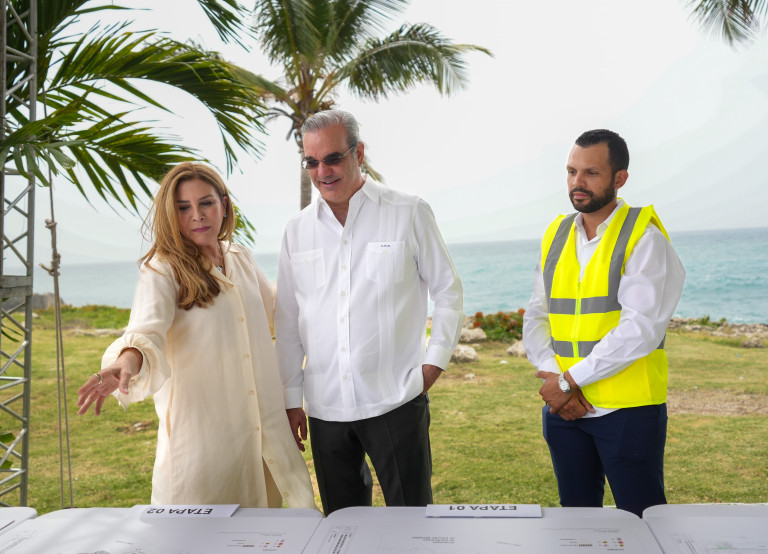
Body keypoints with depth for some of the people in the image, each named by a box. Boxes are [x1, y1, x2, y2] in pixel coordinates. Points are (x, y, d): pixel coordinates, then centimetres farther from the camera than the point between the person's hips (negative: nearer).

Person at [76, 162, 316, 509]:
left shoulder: (241, 260, 9)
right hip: (199, 436, -5)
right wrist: (128, 362, -46)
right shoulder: (163, 271, -9)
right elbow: (146, 330, -28)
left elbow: (277, 312, 26)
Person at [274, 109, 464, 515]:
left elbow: (448, 291, 5)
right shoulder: (297, 230, 8)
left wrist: (435, 361, -3)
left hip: (396, 400, -3)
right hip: (325, 406, 4)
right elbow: (287, 320, 12)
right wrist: (291, 398, 11)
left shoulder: (409, 214, -1)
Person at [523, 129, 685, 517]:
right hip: (565, 410, 5)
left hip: (628, 410, -5)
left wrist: (571, 379, -15)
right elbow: (535, 316, 7)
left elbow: (641, 328, -18)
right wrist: (552, 376, -9)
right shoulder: (555, 235, 9)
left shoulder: (643, 237, -8)